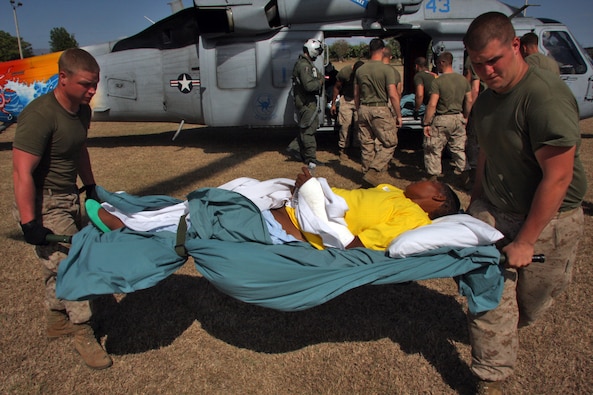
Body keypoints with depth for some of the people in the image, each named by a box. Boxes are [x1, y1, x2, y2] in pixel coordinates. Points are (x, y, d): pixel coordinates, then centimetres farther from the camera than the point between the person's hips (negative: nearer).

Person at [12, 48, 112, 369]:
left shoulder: (82, 110, 3)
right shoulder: (40, 115, -24)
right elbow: (22, 172, -25)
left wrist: (91, 187, 21)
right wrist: (29, 223, -25)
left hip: (69, 198, 8)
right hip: (44, 204, -8)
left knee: (58, 263, 17)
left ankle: (58, 320, 35)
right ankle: (82, 332, 12)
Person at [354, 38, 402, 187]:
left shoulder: (360, 70, 7)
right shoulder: (387, 69, -10)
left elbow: (356, 94, 13)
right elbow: (393, 95, -13)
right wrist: (399, 115, -6)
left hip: (363, 109, 6)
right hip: (380, 110, -6)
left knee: (366, 145, 12)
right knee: (389, 143, 3)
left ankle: (367, 173, 20)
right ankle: (375, 172, -7)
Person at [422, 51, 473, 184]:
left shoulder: (437, 81, -13)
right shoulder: (463, 79, 4)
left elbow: (432, 104, -19)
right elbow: (469, 101, 9)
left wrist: (426, 123, -14)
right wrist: (465, 117, 21)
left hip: (442, 119, -6)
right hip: (458, 118, 6)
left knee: (433, 149, 6)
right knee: (459, 149, 16)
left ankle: (433, 176, 9)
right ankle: (462, 174, 23)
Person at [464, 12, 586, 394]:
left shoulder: (546, 97, -23)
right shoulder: (487, 97, 3)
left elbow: (558, 177, -23)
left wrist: (525, 241, -18)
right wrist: (477, 201, 13)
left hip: (547, 219, -5)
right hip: (493, 211, 5)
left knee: (532, 299, 13)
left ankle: (506, 332, 45)